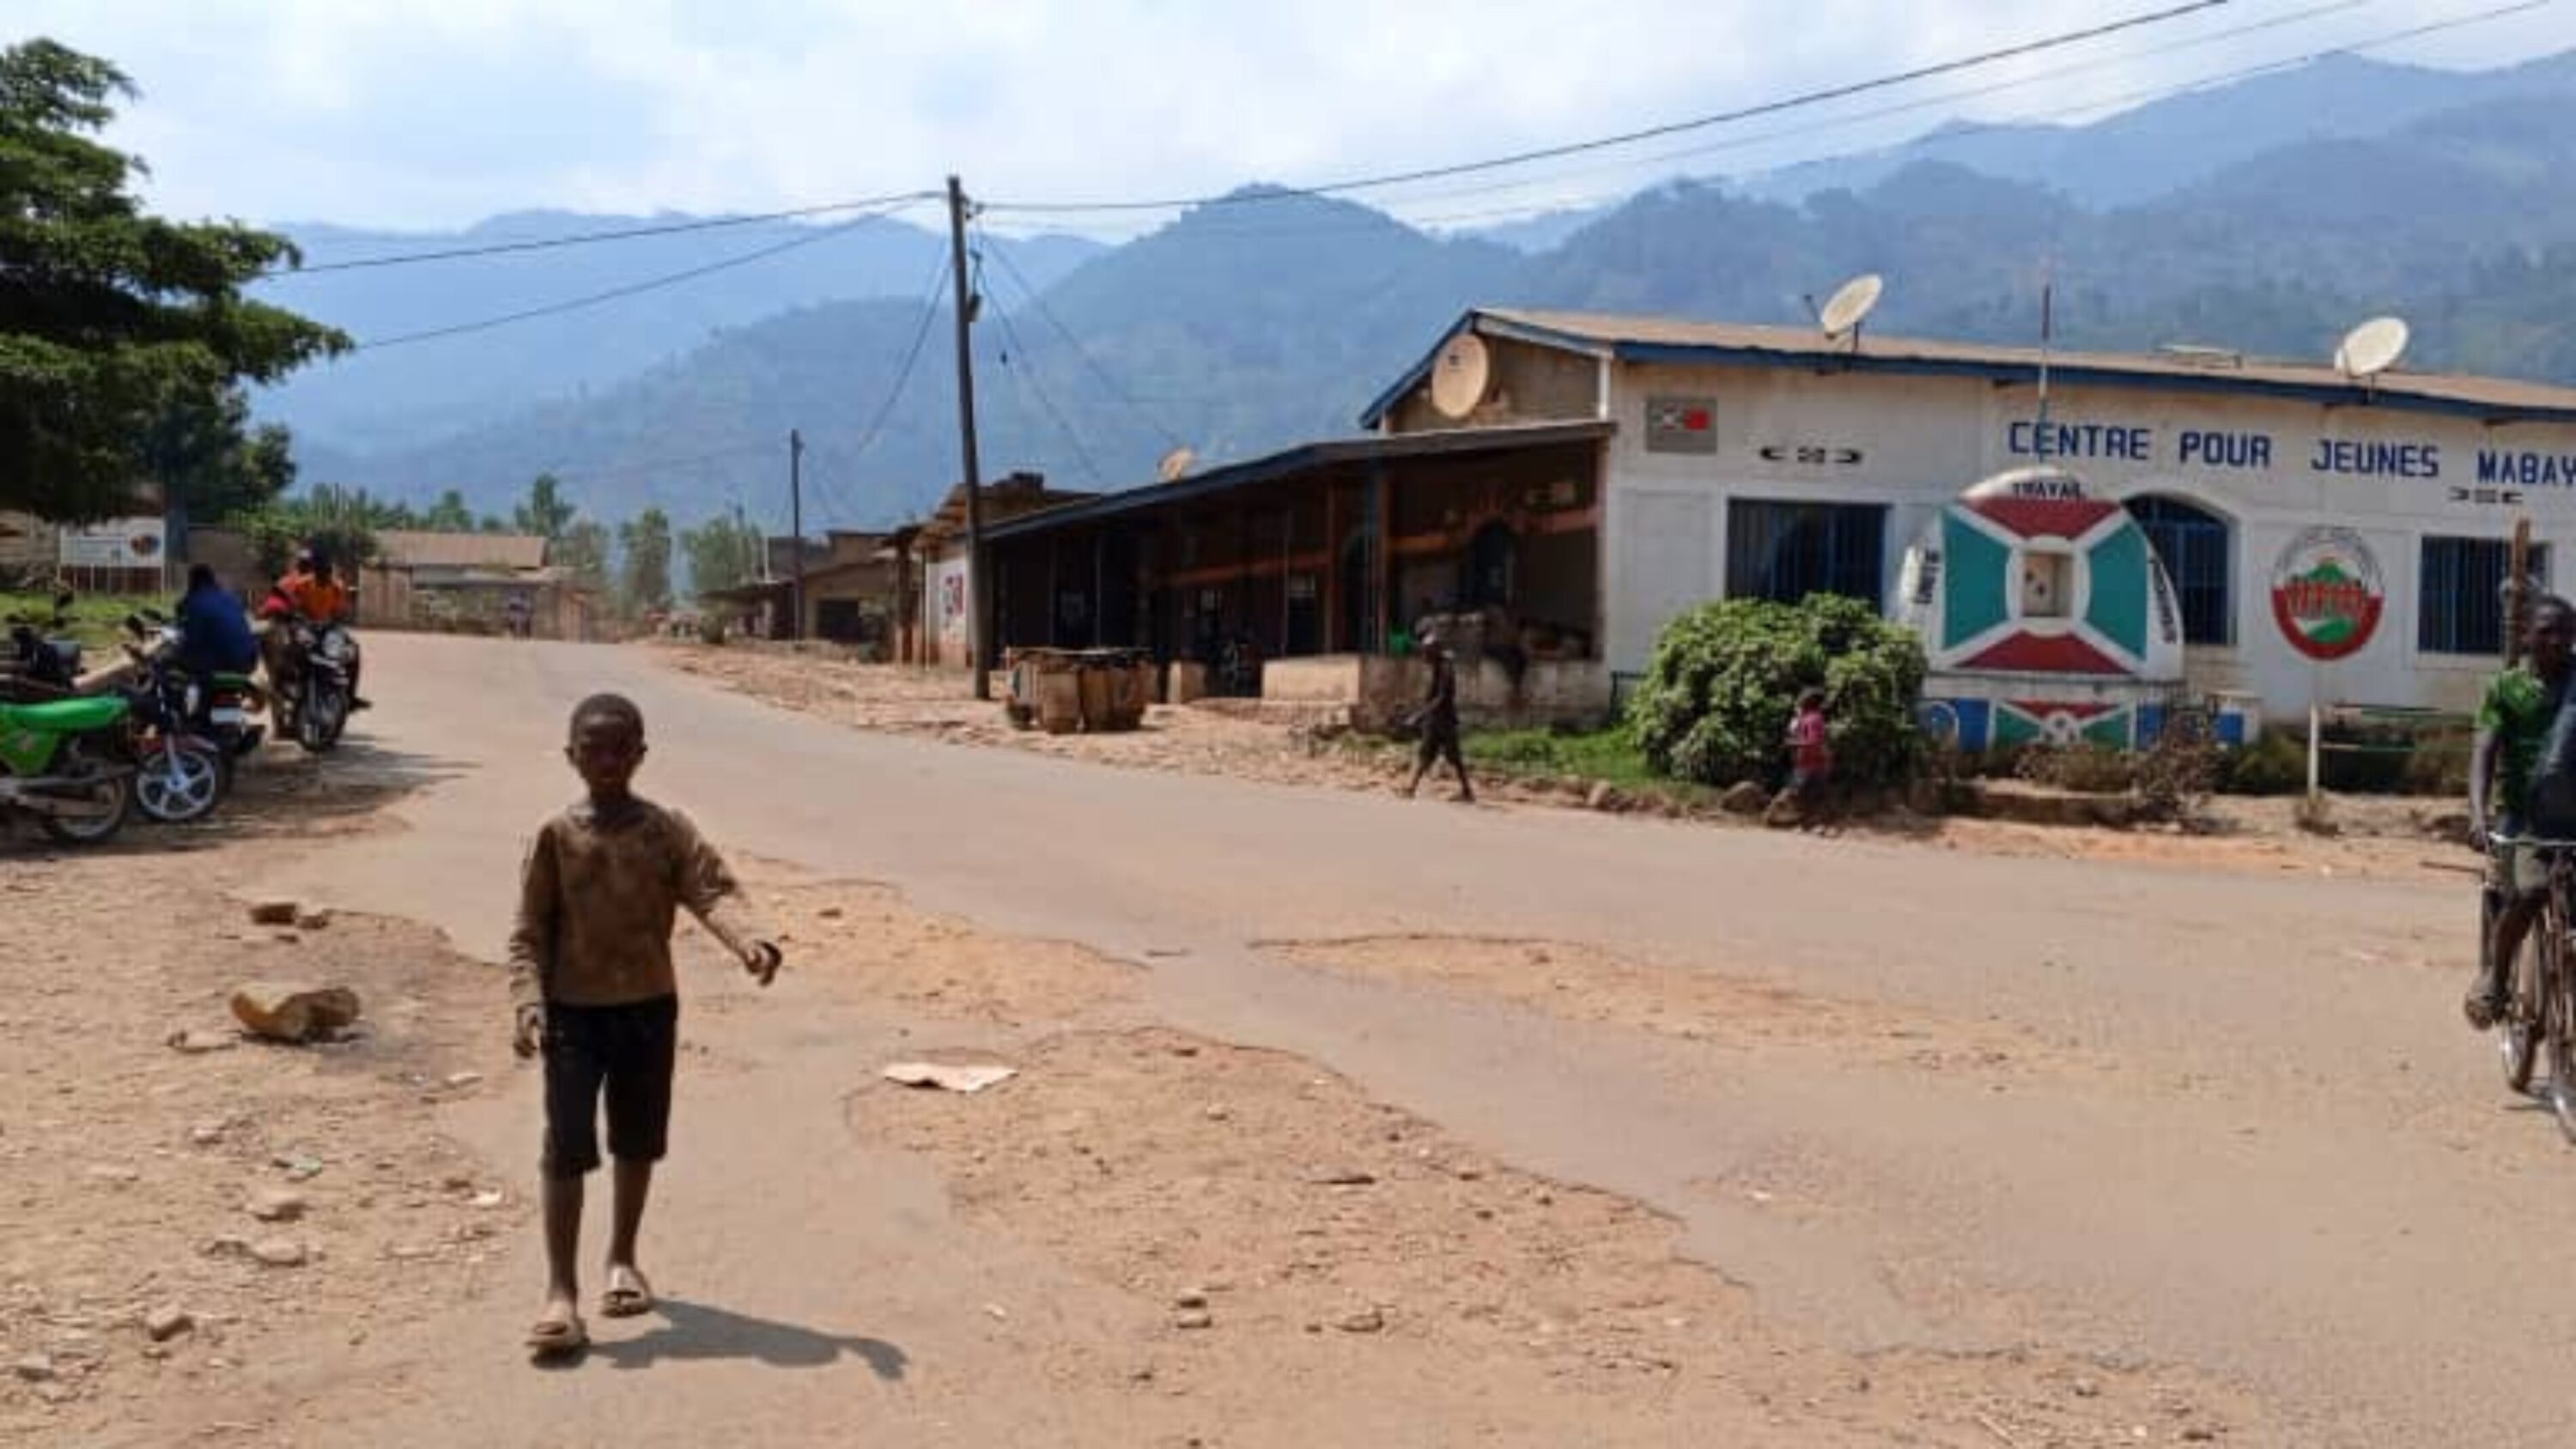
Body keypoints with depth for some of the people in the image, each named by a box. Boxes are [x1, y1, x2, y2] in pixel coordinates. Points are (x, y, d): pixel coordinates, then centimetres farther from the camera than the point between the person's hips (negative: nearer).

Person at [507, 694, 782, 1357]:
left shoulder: (668, 830, -4)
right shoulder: (557, 836, -4)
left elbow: (714, 890, -16)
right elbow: (530, 932, -2)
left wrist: (750, 940, -36)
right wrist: (528, 1002, -16)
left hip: (649, 1006, 2)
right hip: (574, 1009, -1)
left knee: (639, 1141, 14)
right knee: (567, 1148, -5)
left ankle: (623, 1259, 34)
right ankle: (561, 1291, 1)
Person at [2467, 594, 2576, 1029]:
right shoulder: (2506, 688, -1)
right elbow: (2483, 752, -11)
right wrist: (2478, 815, -26)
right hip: (2521, 812, -3)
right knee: (2529, 892, -22)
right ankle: (2492, 975, -1)